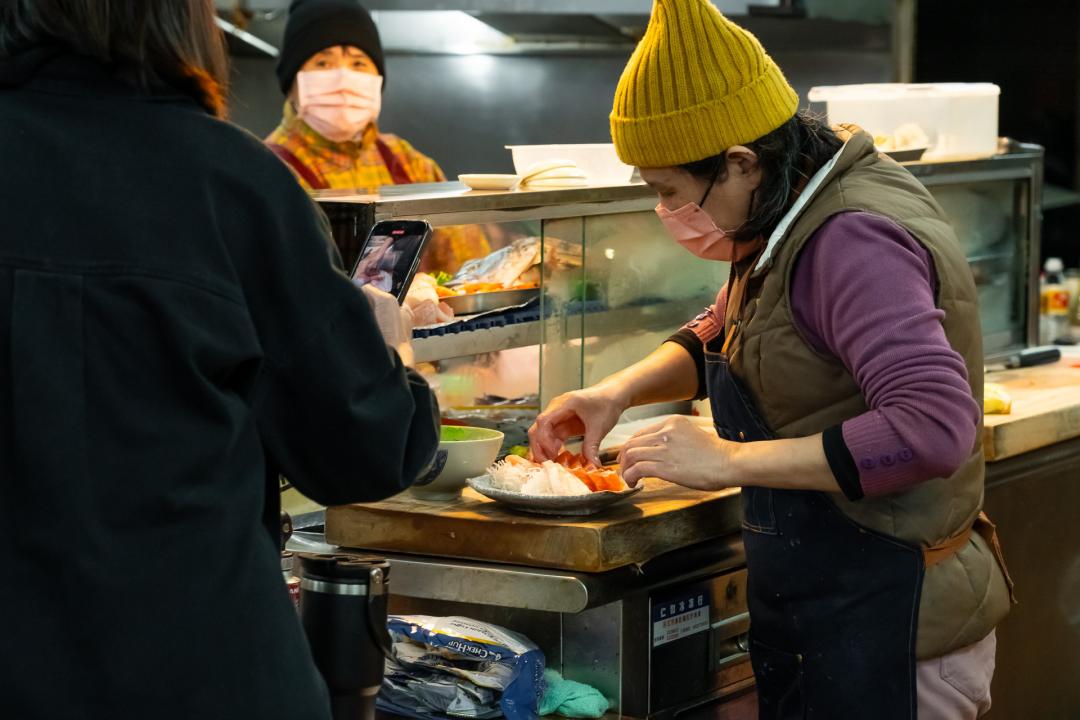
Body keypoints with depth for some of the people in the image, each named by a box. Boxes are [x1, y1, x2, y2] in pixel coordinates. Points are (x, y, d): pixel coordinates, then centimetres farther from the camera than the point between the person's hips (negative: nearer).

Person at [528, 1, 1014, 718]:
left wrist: (731, 461, -29)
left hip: (885, 624, -10)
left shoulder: (855, 243, -24)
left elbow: (933, 427, -35)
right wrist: (621, 390, 5)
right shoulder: (795, 216, 6)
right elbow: (722, 336, 25)